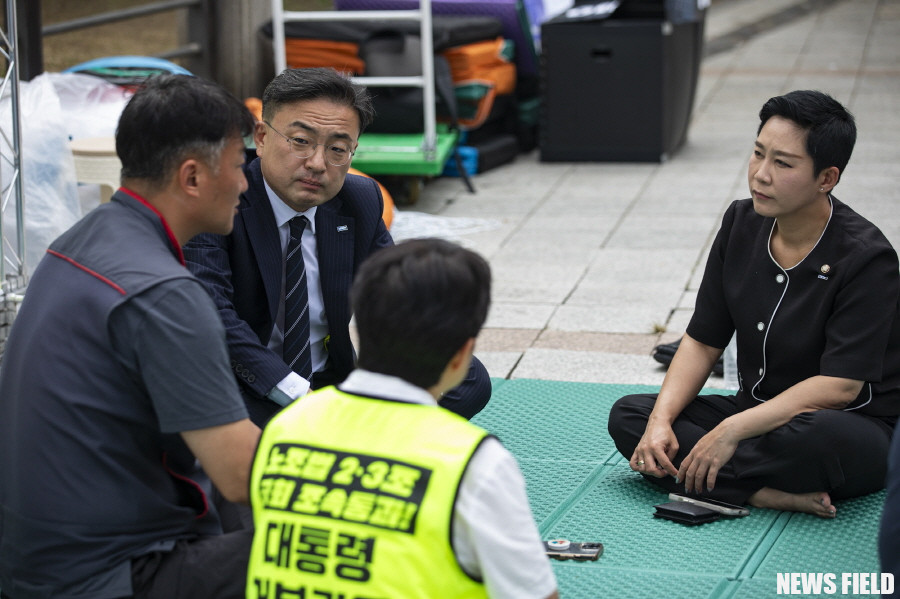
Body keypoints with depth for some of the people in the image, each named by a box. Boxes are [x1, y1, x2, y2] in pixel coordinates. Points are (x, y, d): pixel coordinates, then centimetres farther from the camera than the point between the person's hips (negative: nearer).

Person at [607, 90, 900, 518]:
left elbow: (840, 385, -24)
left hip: (853, 425, -7)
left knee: (822, 438, -42)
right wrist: (661, 420, -14)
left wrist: (733, 430, -29)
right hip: (758, 412, 7)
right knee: (627, 416, -12)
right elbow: (703, 341, 3)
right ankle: (768, 493, -26)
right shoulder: (741, 223, 0)